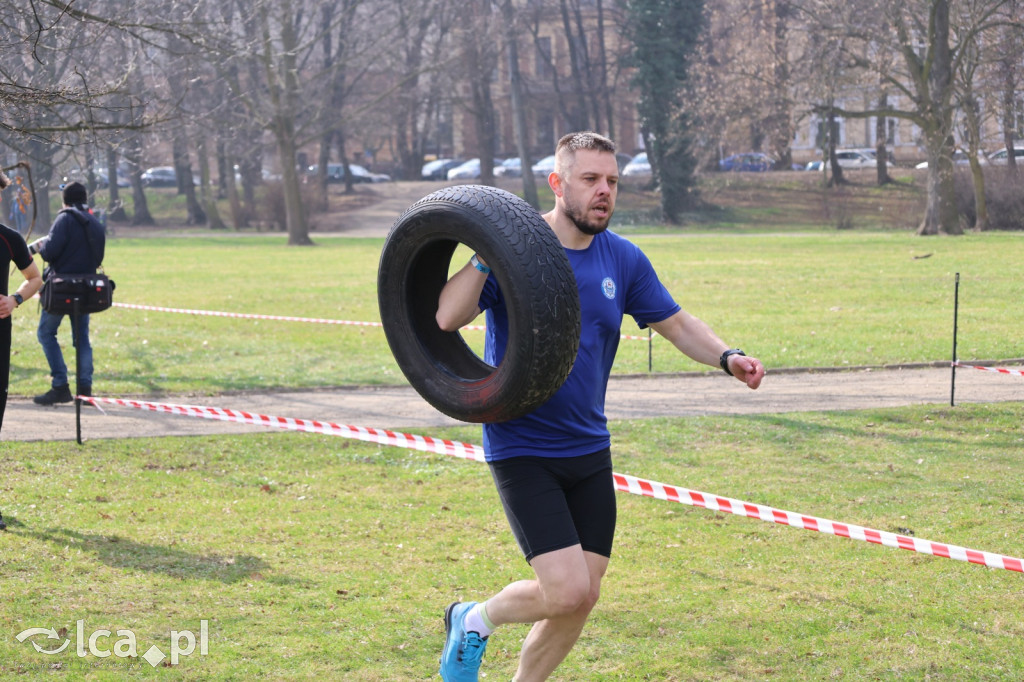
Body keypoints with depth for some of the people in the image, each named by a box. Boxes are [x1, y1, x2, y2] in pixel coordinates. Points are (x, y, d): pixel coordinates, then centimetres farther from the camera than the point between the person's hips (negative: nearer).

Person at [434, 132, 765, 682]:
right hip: (522, 448, -6)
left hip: (588, 449, 6)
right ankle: (476, 619, 14)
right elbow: (447, 318, -20)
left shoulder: (623, 260, 3)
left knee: (580, 600, 7)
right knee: (567, 591, -16)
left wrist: (726, 357, -5)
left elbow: (676, 324, 12)